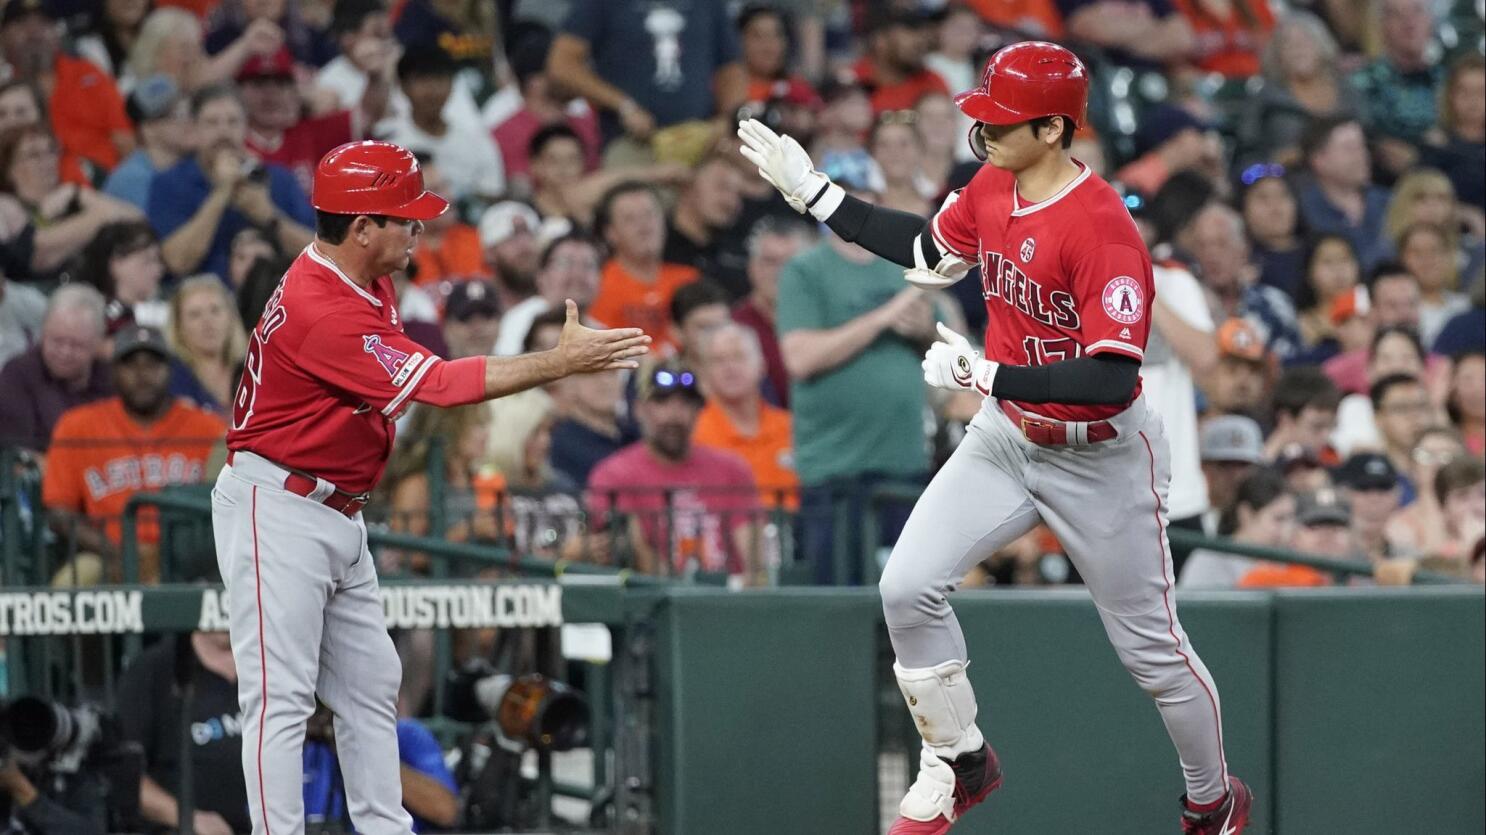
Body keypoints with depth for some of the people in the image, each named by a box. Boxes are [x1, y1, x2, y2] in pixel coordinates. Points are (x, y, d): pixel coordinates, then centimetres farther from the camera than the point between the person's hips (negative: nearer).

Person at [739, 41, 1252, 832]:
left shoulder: (1103, 230, -30)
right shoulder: (992, 188, -5)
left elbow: (1112, 379, -35)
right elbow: (931, 250, 16)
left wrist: (983, 374, -36)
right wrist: (811, 191, 12)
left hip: (1101, 460, -7)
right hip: (1007, 437, 7)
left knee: (1150, 648, 6)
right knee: (908, 587, -6)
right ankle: (958, 766, 15)